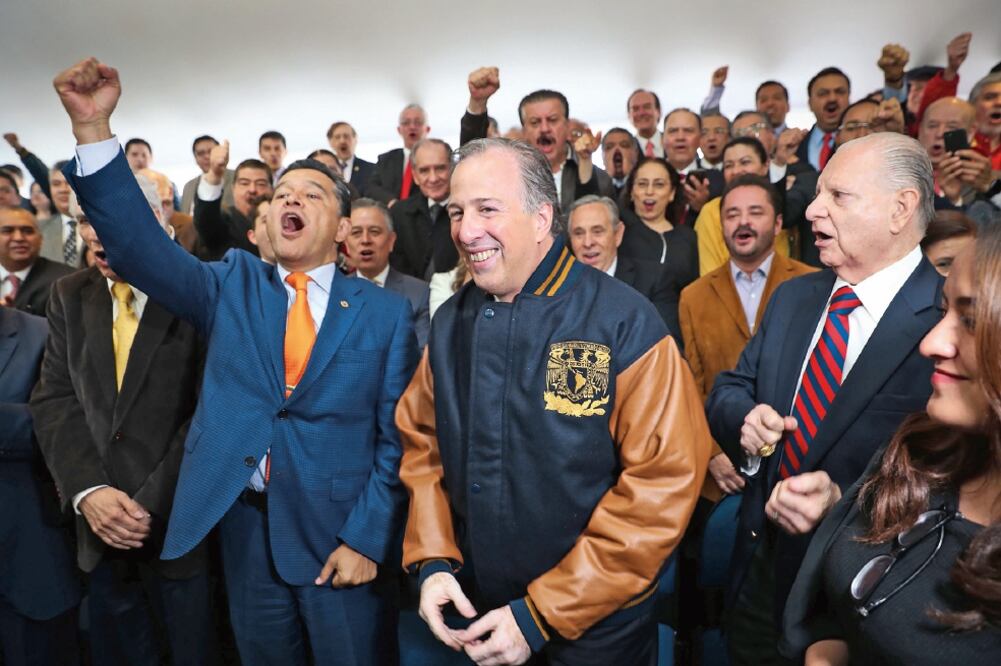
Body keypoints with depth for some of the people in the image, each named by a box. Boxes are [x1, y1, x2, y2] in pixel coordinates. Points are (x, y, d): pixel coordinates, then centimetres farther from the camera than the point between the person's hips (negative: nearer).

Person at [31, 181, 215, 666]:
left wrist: (153, 504, -16)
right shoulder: (69, 296, 7)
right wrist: (88, 491, -12)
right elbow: (54, 400, 1)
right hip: (100, 528, 5)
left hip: (182, 525, -4)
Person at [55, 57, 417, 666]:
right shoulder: (233, 285, 4)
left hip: (338, 535, -2)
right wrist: (93, 128, -21)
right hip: (246, 528, 3)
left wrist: (365, 539, -10)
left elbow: (397, 438, -5)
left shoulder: (386, 311, -3)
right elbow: (143, 248, -11)